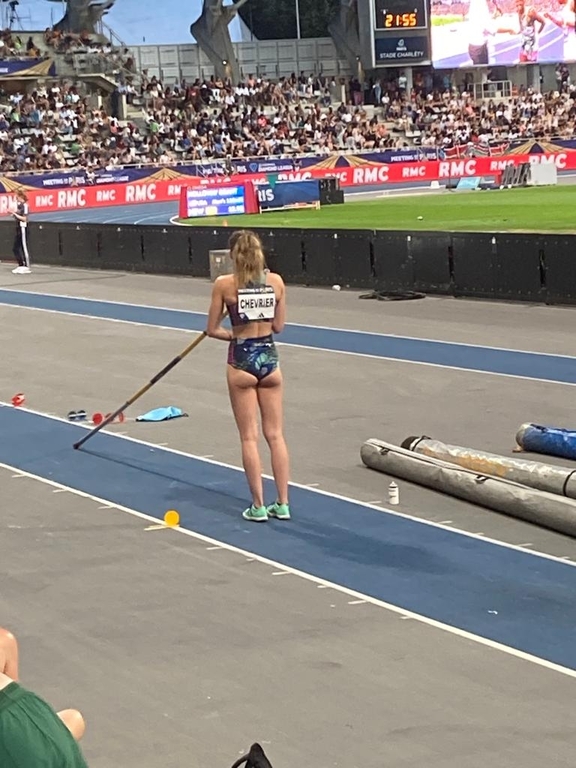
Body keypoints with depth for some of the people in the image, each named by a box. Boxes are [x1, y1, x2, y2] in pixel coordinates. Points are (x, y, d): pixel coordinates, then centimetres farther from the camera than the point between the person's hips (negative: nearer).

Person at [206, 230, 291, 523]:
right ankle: (282, 504, 12)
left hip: (242, 360, -3)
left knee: (249, 437, 5)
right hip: (269, 358, 3)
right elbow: (278, 325, 7)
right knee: (275, 434, 11)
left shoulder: (224, 284, -9)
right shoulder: (276, 281, -1)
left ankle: (258, 506, 7)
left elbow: (212, 329, -4)